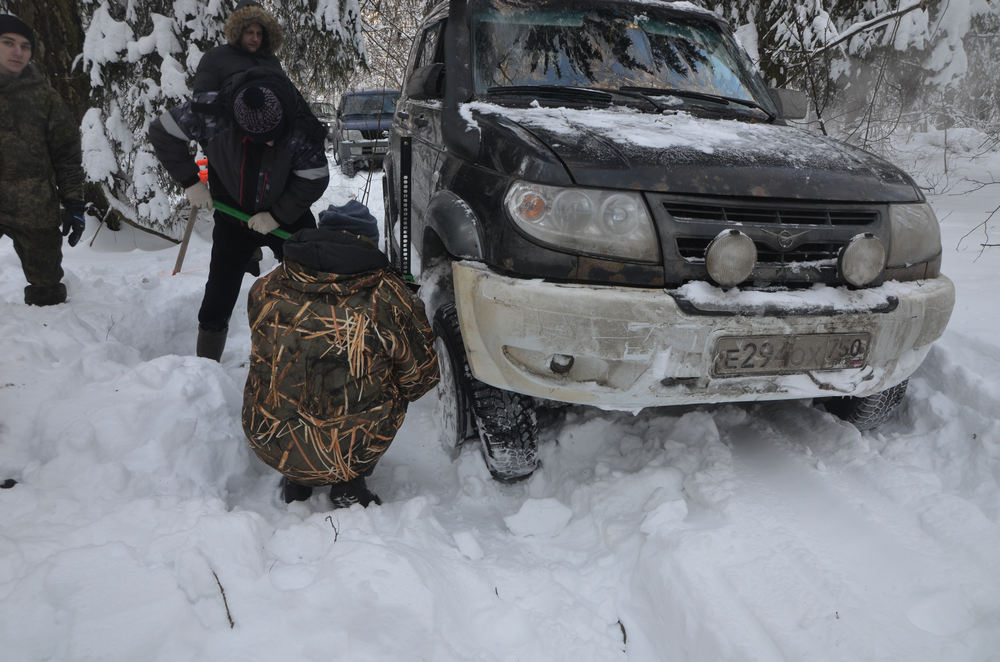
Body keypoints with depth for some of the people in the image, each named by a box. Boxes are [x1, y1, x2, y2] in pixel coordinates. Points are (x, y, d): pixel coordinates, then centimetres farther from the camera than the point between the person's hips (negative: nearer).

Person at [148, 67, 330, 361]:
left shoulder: (301, 128, -26)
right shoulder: (212, 111, -25)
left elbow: (315, 179, -15)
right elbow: (161, 131, -9)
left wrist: (278, 215, -17)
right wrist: (190, 182, -10)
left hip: (288, 217, 0)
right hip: (233, 220, 1)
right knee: (216, 305, 3)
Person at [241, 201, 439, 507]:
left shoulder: (266, 289, -3)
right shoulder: (386, 297, -11)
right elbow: (420, 377, 0)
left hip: (267, 445, 4)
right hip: (346, 455, -3)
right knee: (393, 392, 24)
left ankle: (296, 483, 23)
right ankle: (348, 486, 14)